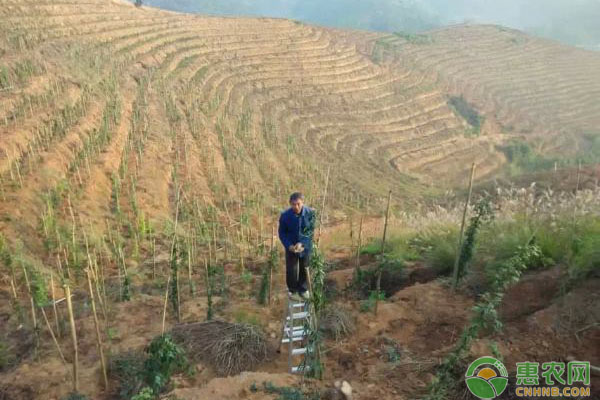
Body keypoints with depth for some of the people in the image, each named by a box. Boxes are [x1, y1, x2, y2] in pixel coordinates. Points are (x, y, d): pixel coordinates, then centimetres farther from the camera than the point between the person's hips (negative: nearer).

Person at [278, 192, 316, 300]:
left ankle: (303, 289, 36)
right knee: (291, 270, 6)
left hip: (306, 246, 1)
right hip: (291, 247, 0)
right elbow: (282, 233, -8)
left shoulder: (310, 213, -19)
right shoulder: (285, 215, -18)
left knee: (304, 269, 16)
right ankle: (292, 290, 30)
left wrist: (302, 243, -25)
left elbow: (310, 231, -13)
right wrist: (289, 245, -21)